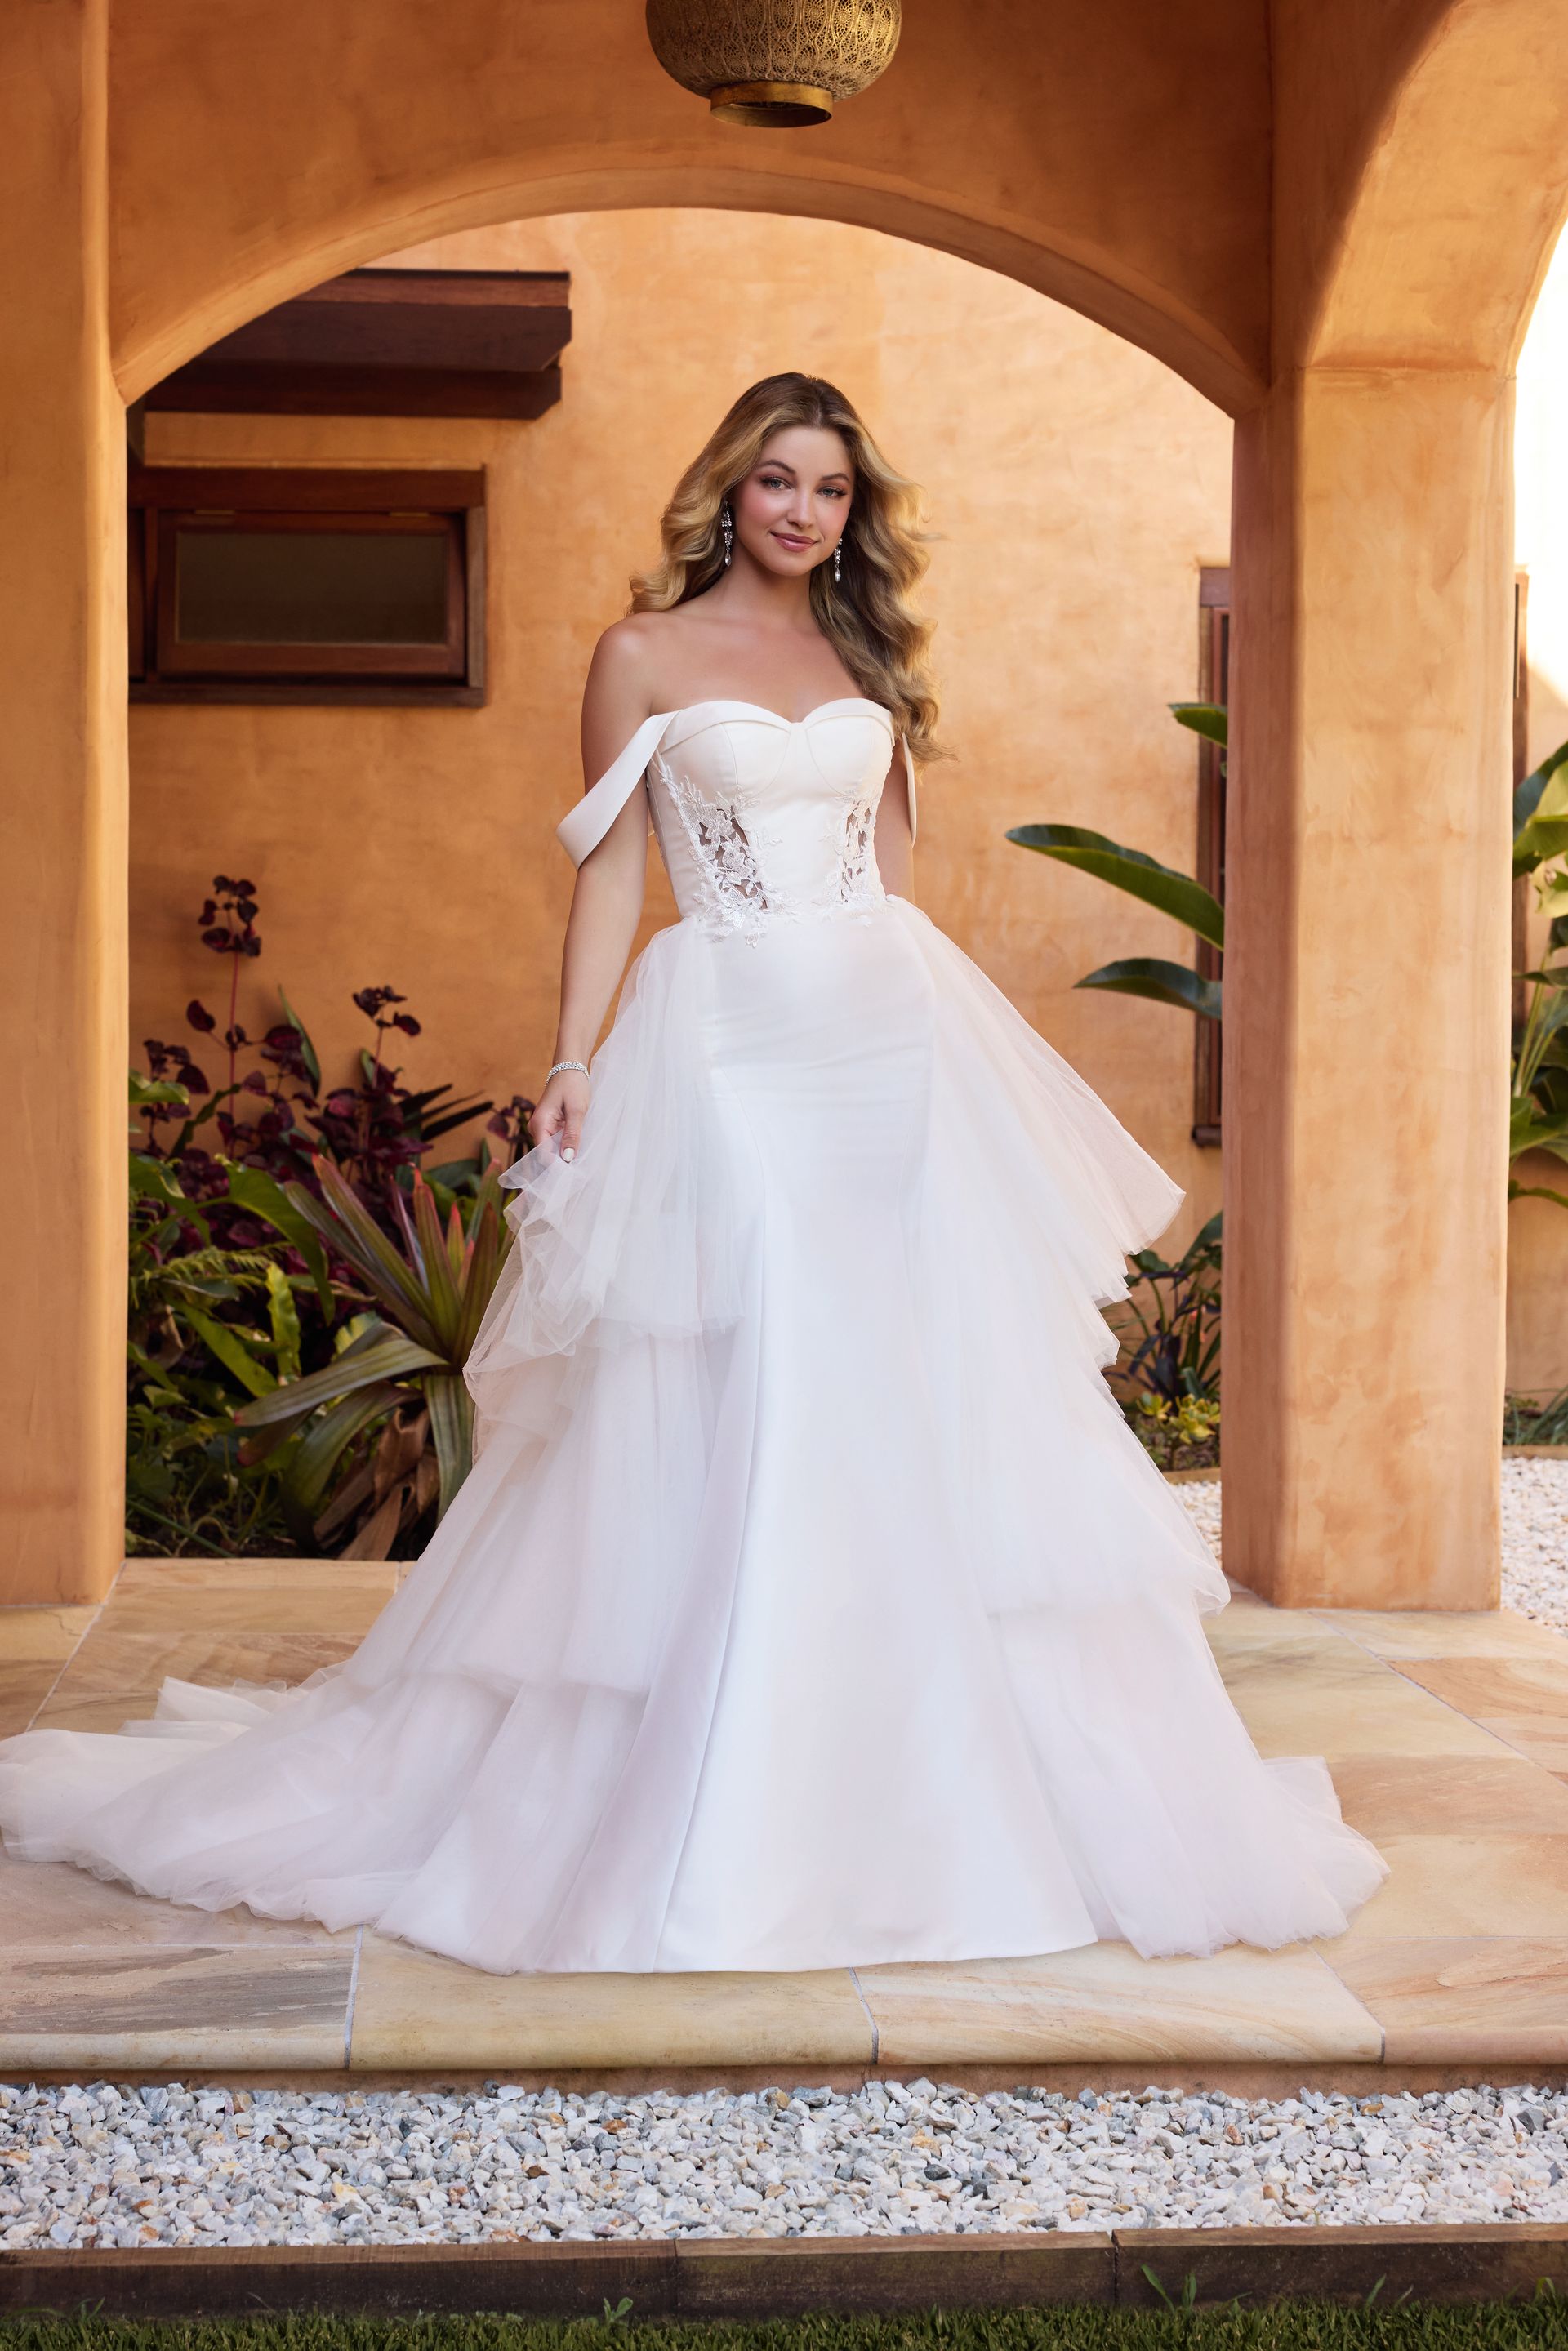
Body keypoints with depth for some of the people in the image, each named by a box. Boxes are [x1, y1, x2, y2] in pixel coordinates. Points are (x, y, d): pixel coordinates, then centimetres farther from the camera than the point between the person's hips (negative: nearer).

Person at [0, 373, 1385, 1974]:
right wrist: (575, 1063, -8)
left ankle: (924, 1771, 14)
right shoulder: (645, 656, 3)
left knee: (926, 1402, 2)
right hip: (728, 1058, -4)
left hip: (893, 1054, 4)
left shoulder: (869, 657, 15)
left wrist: (942, 1045, 14)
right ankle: (724, 1800, 7)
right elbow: (611, 875, 1)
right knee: (727, 1414, -5)